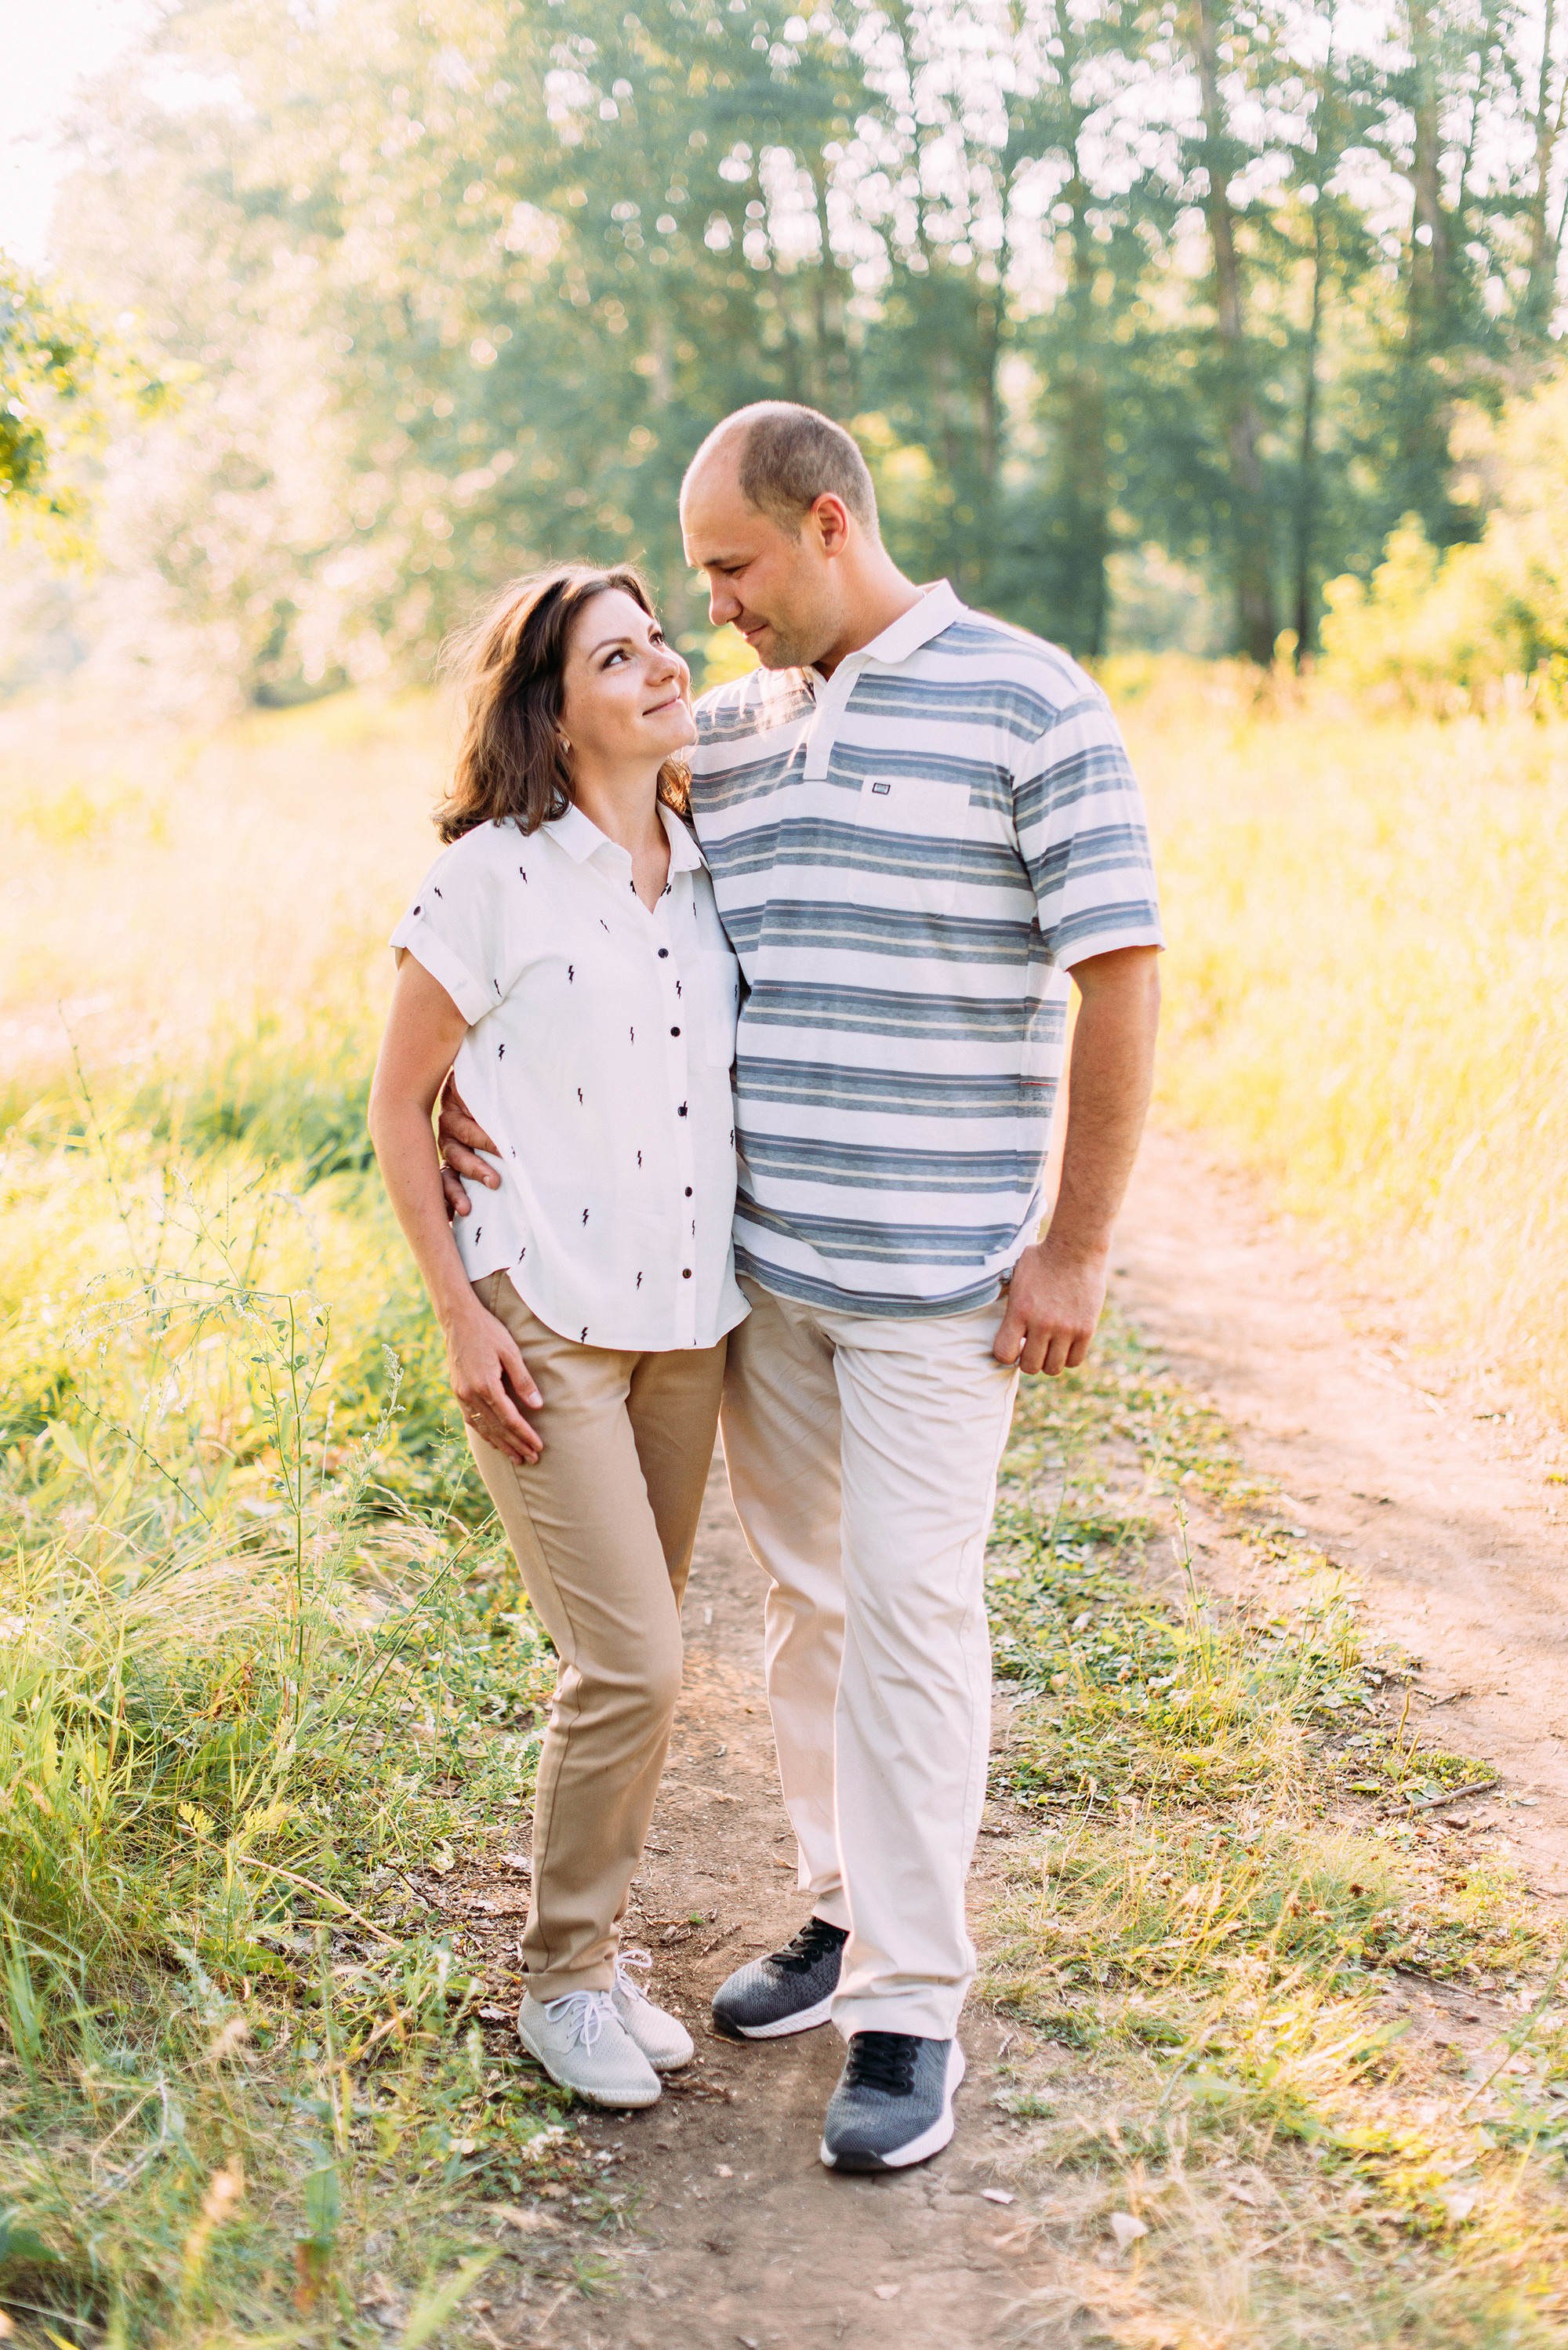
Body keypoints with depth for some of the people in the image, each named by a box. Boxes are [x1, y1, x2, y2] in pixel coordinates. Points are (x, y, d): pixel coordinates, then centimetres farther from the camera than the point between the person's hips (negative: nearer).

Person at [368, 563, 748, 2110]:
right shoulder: (494, 877, -8)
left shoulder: (712, 876, 8)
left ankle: (592, 1941, 29)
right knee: (630, 1666, -9)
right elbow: (397, 1108, -4)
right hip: (545, 1325, -5)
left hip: (688, 1321, 6)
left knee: (629, 1664, 12)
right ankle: (565, 1980, 11)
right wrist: (461, 1316, -10)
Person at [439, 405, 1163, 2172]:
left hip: (938, 1275, -6)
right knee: (805, 1597, 14)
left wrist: (1077, 1247, -12)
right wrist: (463, 1080, 1)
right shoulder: (725, 732, 10)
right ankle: (847, 1907, 31)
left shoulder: (1027, 705, -8)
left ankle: (911, 2008, 6)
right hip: (754, 1252, 6)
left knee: (911, 1613, -4)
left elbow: (1121, 970, -10)